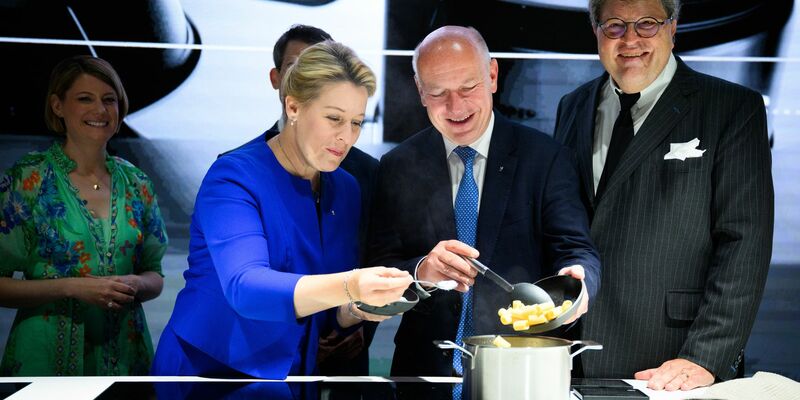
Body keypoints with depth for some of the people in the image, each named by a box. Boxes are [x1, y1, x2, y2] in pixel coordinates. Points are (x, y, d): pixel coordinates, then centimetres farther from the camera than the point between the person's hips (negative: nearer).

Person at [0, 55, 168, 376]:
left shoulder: (136, 184, 4)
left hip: (125, 351, 4)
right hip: (48, 354, -4)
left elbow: (154, 277, 11)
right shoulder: (28, 180, -7)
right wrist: (71, 287, -20)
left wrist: (136, 285, -10)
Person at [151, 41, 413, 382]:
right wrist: (349, 287, -40)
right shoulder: (233, 178, -13)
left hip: (291, 379, 5)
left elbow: (331, 317, 10)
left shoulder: (346, 190, 5)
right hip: (207, 370, -4)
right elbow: (244, 289, -28)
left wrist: (358, 308, -12)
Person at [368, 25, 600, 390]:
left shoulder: (545, 157, 2)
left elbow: (575, 248, -4)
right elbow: (379, 271, 2)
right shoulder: (398, 167, 6)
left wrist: (574, 281, -27)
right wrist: (422, 271, -19)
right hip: (426, 365, -2)